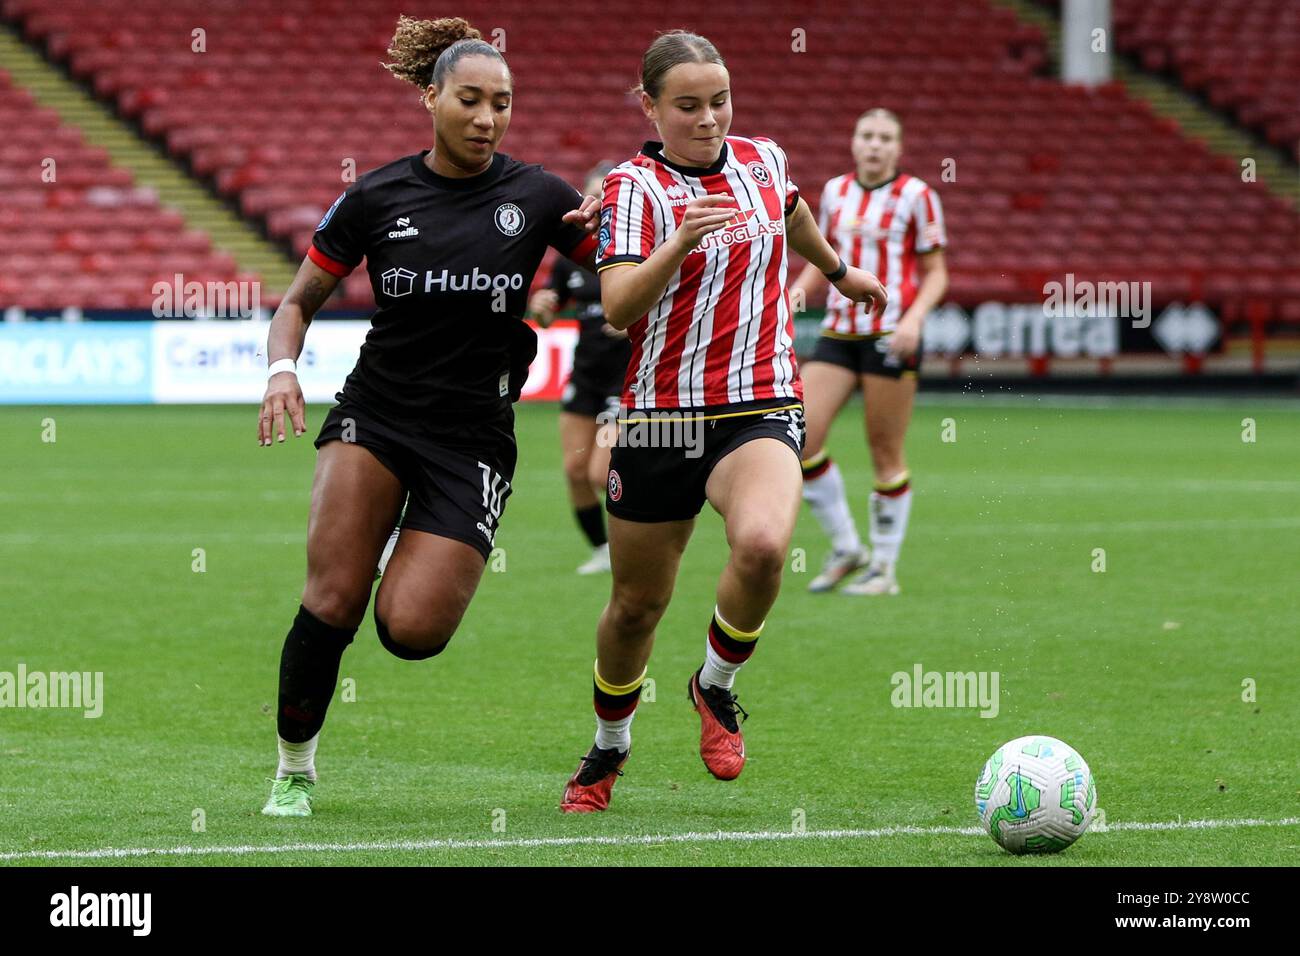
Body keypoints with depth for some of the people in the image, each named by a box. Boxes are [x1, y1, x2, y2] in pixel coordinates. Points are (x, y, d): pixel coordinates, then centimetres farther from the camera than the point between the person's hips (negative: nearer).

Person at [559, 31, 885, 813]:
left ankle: (717, 685, -2)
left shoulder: (764, 161, 6)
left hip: (761, 411, 2)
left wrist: (838, 270, 47)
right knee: (637, 604, 8)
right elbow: (617, 308, -21)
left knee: (763, 545, -29)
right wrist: (681, 242, -36)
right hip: (660, 418, -2)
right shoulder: (634, 188, -8)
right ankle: (610, 748, 36)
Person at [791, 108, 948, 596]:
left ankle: (885, 568, 10)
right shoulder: (835, 191, 11)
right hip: (839, 334, 5)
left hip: (891, 335, -5)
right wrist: (797, 293, 4)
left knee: (885, 451, -2)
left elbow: (936, 274, 0)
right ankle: (846, 549, 7)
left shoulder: (916, 196, -2)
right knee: (799, 437, -7)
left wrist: (915, 317, -17)